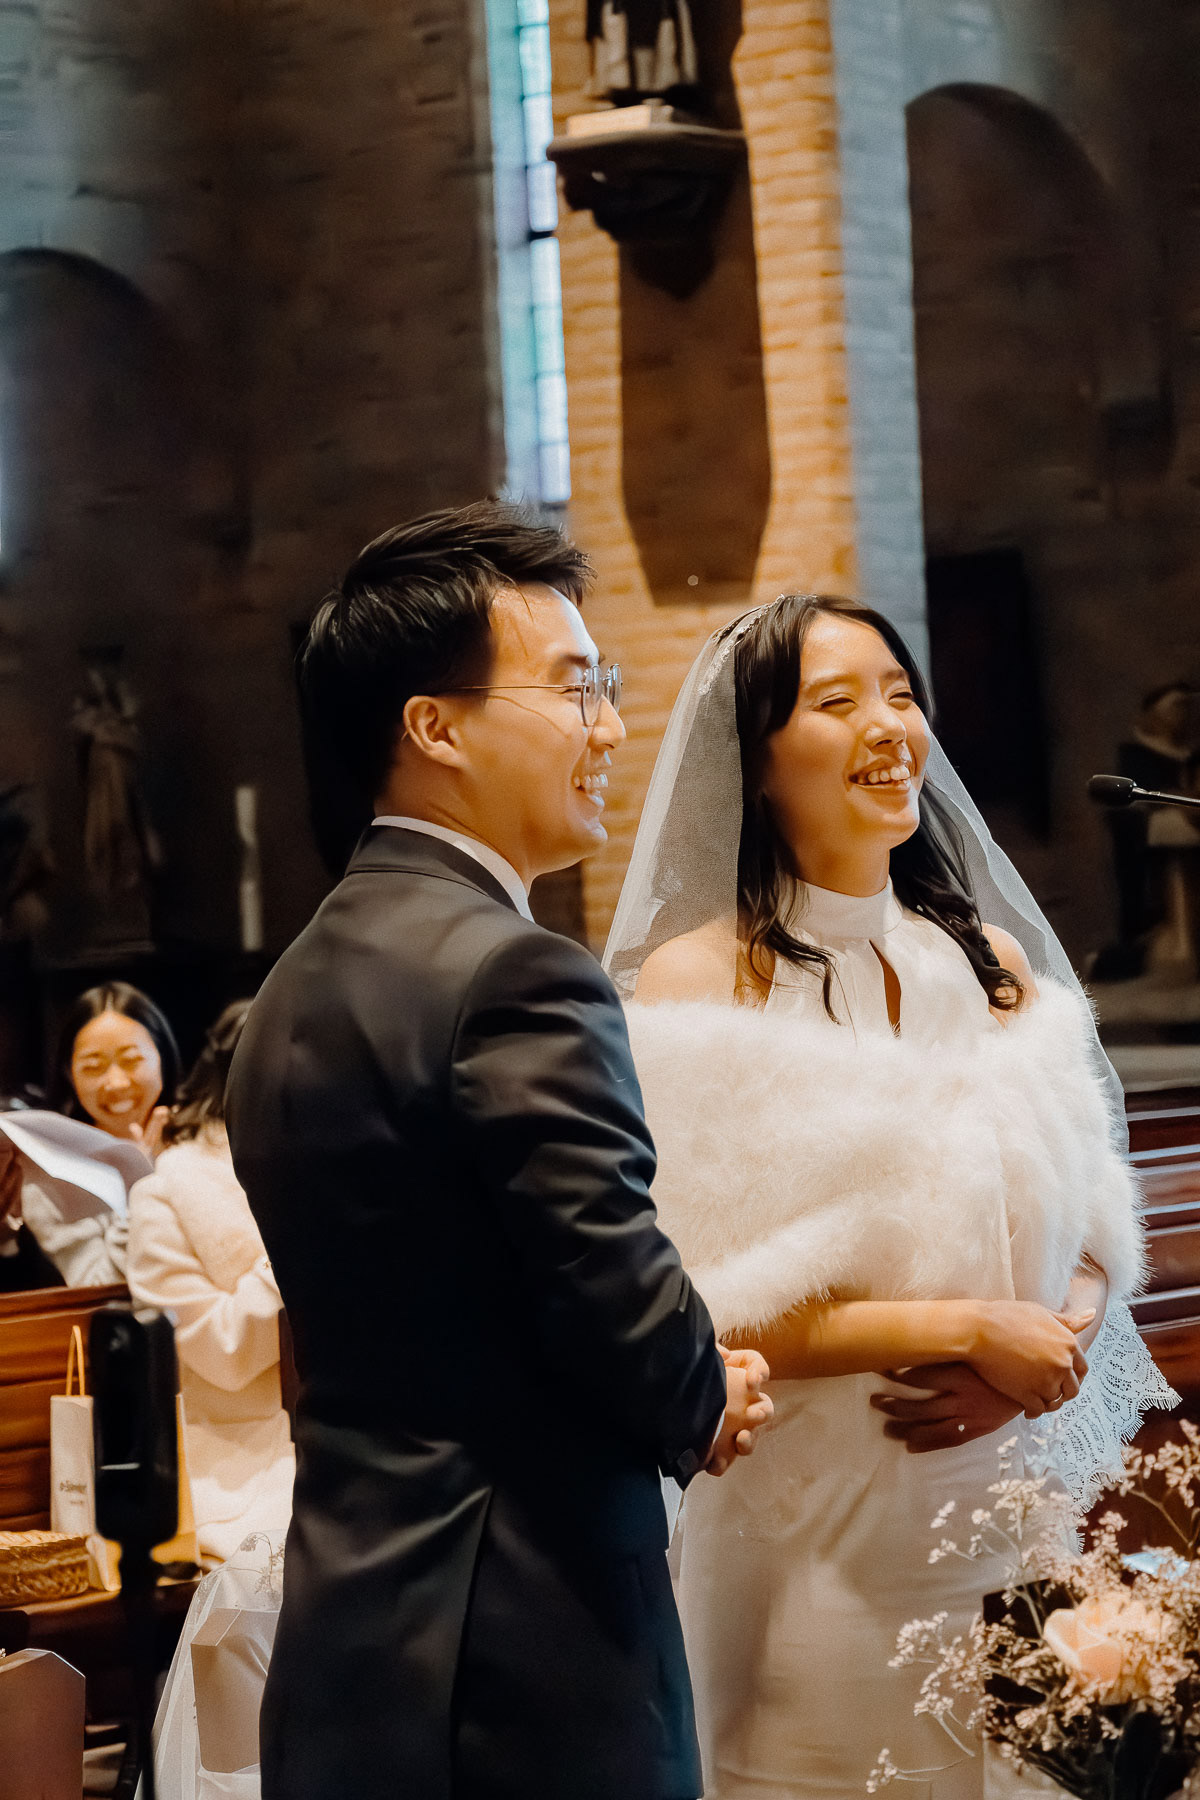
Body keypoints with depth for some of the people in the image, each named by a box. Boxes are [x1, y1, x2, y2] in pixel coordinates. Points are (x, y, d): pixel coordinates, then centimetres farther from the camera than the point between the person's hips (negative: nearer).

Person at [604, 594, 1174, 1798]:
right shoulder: (697, 981, -9)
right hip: (819, 1549, -4)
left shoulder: (992, 966, 7)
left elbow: (1091, 1235, 10)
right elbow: (692, 1310, -15)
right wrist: (959, 1328, -17)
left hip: (1009, 1515, 5)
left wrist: (1053, 1346, -11)